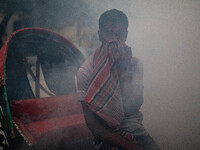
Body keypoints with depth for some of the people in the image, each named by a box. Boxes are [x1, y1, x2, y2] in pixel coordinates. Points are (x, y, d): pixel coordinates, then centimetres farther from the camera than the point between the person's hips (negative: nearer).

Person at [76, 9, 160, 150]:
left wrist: (122, 68, -15)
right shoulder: (86, 71, -7)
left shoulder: (135, 64, 4)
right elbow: (92, 124, -10)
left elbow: (132, 108, -8)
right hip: (106, 137, -4)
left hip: (135, 130, 4)